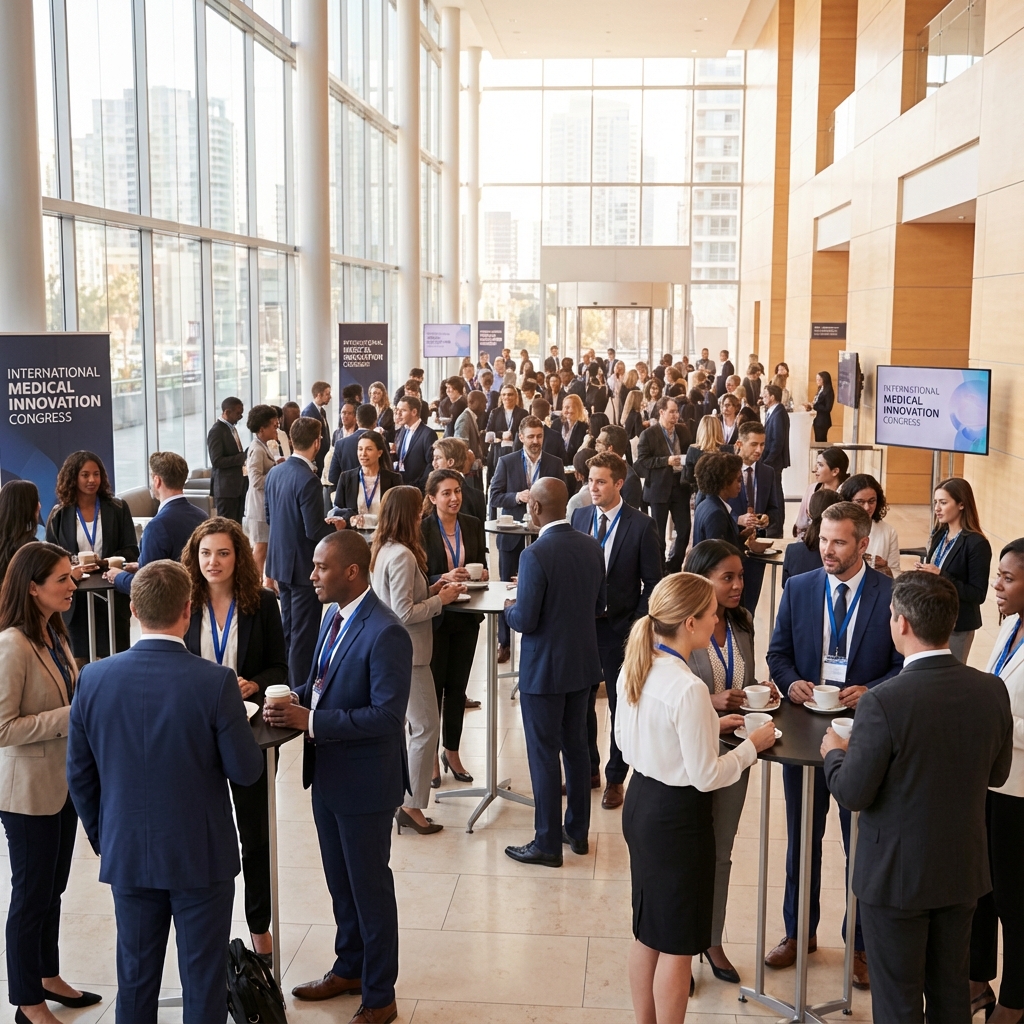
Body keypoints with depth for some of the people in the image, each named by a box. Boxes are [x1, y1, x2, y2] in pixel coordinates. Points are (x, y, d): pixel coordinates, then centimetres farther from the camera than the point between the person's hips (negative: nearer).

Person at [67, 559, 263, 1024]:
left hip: (127, 854, 3)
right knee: (202, 984, 11)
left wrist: (101, 837, 15)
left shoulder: (94, 678, -8)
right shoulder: (216, 682, -19)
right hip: (201, 855, -3)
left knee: (136, 979, 17)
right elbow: (246, 770, -13)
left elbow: (79, 774, 1)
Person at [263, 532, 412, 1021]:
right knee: (340, 882, 23)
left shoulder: (385, 633, -24)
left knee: (369, 887, 8)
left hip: (364, 779, -8)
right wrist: (298, 699, -4)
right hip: (327, 774, 8)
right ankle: (349, 969, 43)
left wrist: (311, 720, -27)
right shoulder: (333, 616, 5)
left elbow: (387, 714, -27)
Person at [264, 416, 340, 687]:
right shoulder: (308, 480, -23)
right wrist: (335, 526, -5)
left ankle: (287, 685, 31)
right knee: (304, 635, 1)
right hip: (304, 567, -8)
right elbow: (315, 531, -24)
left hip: (281, 562, 8)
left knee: (288, 631, 20)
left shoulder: (274, 473, 2)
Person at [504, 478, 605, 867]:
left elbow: (525, 621, -20)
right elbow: (598, 605, 8)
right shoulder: (592, 547, -1)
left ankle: (548, 844, 13)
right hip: (583, 663, 7)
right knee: (575, 747, 18)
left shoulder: (535, 555, -22)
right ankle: (578, 831, 29)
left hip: (544, 670, -7)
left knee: (544, 755, 4)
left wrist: (510, 608, 0)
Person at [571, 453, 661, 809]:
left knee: (621, 706, 9)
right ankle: (588, 769, 30)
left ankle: (615, 778, 23)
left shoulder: (641, 525, -9)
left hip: (620, 629, -4)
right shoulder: (579, 518, 3)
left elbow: (652, 583, -7)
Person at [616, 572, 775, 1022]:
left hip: (640, 801, 9)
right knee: (677, 944, 9)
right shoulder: (688, 689, -27)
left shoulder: (634, 667, -1)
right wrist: (752, 746, -5)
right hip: (677, 816, -8)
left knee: (647, 932, 22)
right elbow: (706, 776, -21)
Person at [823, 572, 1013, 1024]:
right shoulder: (992, 690, -9)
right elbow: (997, 773, 5)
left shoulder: (883, 702, -26)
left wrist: (834, 753, 1)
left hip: (897, 872, -5)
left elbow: (853, 794, -19)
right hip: (964, 868, 5)